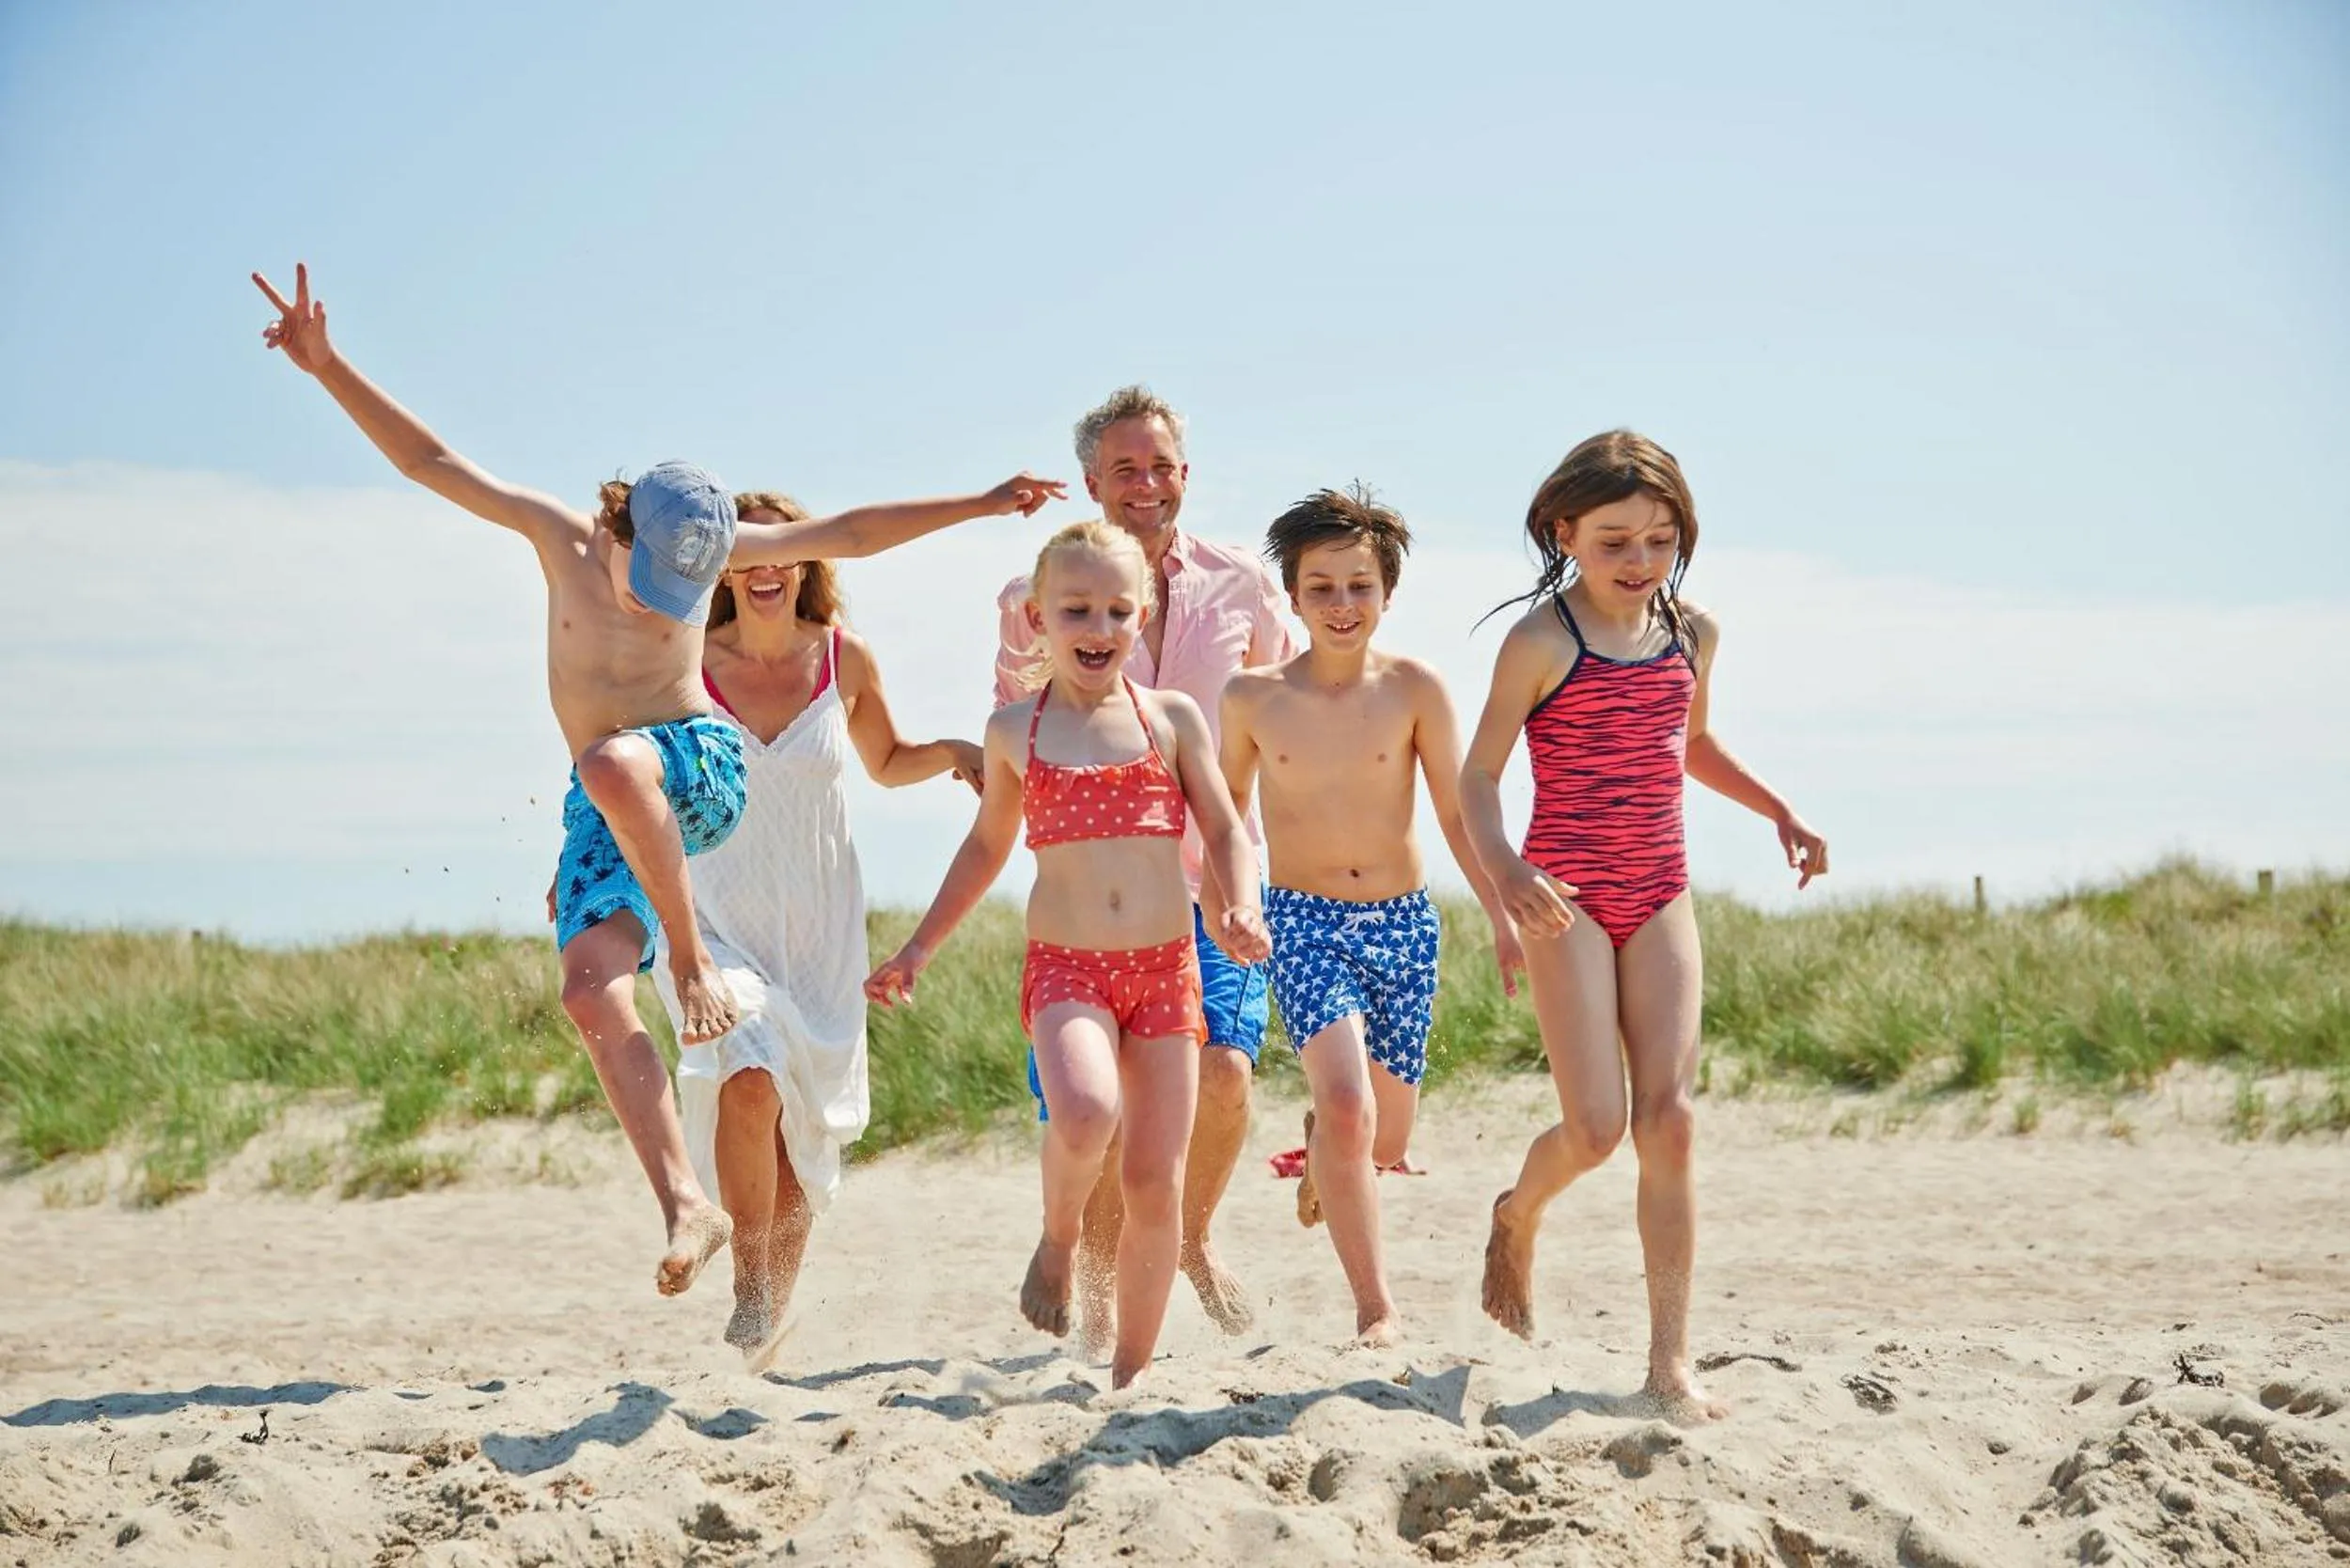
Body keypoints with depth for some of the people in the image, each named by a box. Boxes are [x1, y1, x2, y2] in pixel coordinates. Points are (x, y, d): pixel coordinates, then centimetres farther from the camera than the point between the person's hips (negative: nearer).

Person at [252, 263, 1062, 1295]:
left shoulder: (708, 546, -2)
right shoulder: (562, 536, -2)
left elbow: (849, 533, 6)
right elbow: (432, 463, -3)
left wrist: (978, 505, 6)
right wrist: (329, 369, -12)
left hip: (699, 771, -2)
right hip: (603, 816, 2)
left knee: (612, 763, -39)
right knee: (593, 995, -19)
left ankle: (694, 956, -27)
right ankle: (685, 1207, -23)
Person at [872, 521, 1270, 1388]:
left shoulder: (1173, 718, 6)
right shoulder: (1014, 730, 7)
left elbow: (1227, 834, 8)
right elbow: (989, 842, 22)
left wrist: (1240, 909, -12)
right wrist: (920, 947, 22)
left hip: (1166, 968, 1)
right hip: (1065, 967, -1)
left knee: (1156, 1182, 0)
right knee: (1085, 1113, -31)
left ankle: (1132, 1371, 14)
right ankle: (1057, 1243, 1)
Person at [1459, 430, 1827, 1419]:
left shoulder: (1692, 634, 8)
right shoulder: (1542, 642, -9)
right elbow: (1478, 774, -10)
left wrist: (1778, 812, 20)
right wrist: (1503, 870, -27)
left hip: (1659, 895, 4)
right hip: (1568, 898, -4)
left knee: (1669, 1117, -6)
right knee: (1595, 1126, -11)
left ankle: (1670, 1360, -4)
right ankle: (1517, 1218, 26)